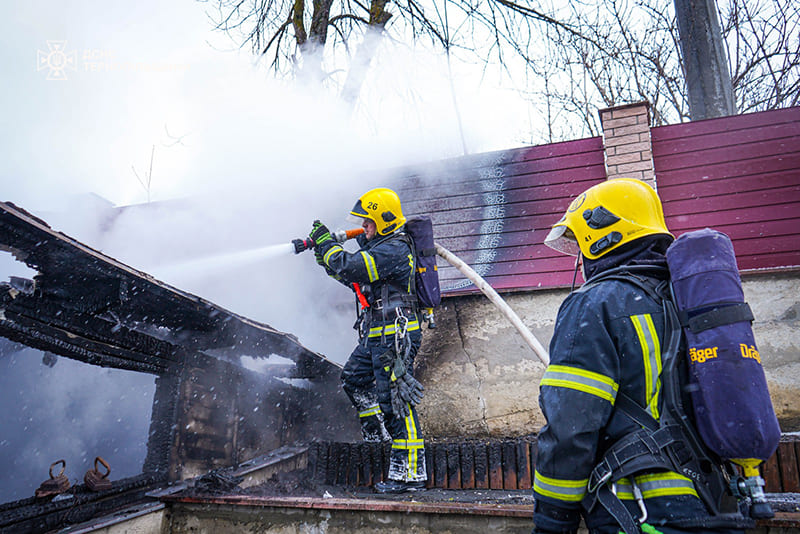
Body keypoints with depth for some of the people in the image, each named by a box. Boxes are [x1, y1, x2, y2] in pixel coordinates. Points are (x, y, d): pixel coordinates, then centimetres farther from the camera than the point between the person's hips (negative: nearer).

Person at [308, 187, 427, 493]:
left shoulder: (395, 250, -16)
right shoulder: (379, 247, 17)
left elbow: (351, 268, -25)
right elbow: (355, 279, 24)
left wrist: (325, 241, -10)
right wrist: (325, 256, 15)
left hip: (396, 336, -11)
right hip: (376, 337, 11)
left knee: (395, 401, -8)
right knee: (353, 379, 23)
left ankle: (411, 474, 0)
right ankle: (378, 432, 40)